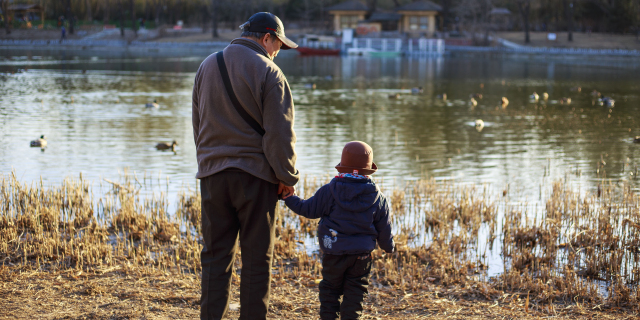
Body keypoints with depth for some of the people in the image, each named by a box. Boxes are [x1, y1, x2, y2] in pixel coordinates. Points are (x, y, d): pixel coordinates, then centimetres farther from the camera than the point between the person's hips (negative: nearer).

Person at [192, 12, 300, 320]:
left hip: (212, 172, 5)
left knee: (215, 256, 9)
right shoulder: (267, 72, -9)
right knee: (257, 258, 4)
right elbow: (279, 132, -12)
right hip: (255, 173, -5)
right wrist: (287, 177, -4)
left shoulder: (207, 66, 10)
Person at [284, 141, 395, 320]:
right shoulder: (378, 198, -1)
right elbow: (383, 229, 5)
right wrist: (389, 246, 24)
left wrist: (289, 198, 10)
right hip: (362, 255, 1)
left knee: (330, 289, 13)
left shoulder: (329, 191, -8)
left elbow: (309, 210, -2)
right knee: (355, 292, 9)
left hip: (333, 253, -1)